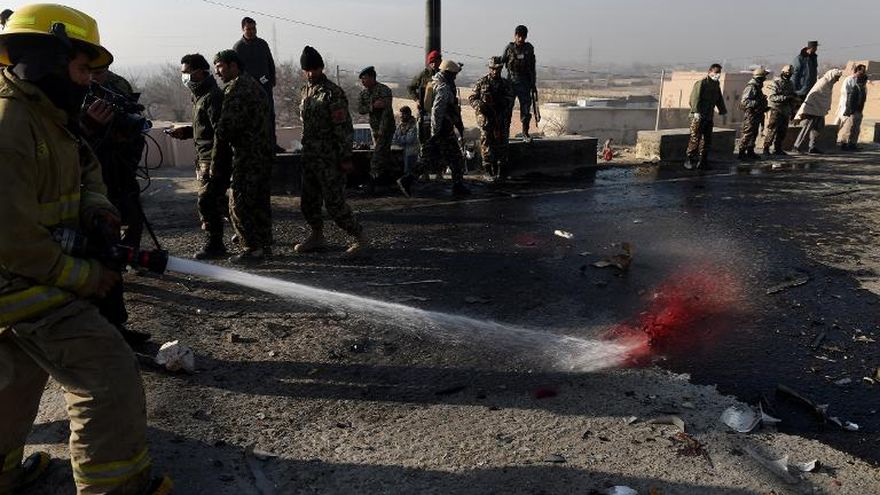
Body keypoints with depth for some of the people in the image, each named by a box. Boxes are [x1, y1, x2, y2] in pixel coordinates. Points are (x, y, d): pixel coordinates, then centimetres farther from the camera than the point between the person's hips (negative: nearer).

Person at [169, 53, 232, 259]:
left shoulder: (213, 96, -15)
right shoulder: (199, 95, 18)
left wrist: (215, 166, -24)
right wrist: (186, 131, 12)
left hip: (215, 157, -10)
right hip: (204, 157, 10)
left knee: (206, 201, -10)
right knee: (217, 199, 16)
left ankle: (214, 245, -3)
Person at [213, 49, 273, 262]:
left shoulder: (236, 89, -13)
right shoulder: (255, 85, 18)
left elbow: (226, 125, -18)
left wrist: (216, 152, -5)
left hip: (247, 154, -10)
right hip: (264, 151, 10)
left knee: (239, 203, -5)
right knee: (261, 201, 14)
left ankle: (252, 249, -3)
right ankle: (265, 245, 22)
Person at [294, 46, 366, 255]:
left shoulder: (333, 92, -12)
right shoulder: (305, 89, 13)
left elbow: (344, 127, -16)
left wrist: (345, 158, -19)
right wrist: (306, 148, 19)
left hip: (330, 159, -8)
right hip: (310, 156, 8)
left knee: (334, 203, -8)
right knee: (308, 202, 14)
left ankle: (359, 237, 5)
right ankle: (317, 237, 30)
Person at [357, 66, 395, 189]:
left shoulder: (384, 90, -15)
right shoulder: (363, 92, 7)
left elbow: (386, 111, -21)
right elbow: (360, 109, -3)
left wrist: (382, 131, -25)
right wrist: (373, 106, -22)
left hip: (386, 126, -7)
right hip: (374, 127, 7)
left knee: (379, 152, -14)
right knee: (385, 152, 15)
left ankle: (374, 178, -12)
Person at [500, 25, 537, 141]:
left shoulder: (529, 48, 6)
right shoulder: (509, 48, 0)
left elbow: (532, 69, 10)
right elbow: (501, 63, 0)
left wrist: (534, 85, 9)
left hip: (525, 83, 2)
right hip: (511, 82, -1)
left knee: (526, 110, 1)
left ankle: (525, 133, 11)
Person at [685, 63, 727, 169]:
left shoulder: (716, 84, 16)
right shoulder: (701, 83, -10)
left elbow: (719, 99, 25)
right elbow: (695, 98, -18)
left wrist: (723, 111, 19)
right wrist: (696, 111, -27)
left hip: (709, 117, 8)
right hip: (698, 116, -8)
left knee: (707, 140, 8)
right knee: (695, 138, -8)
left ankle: (702, 161, 14)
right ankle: (690, 160, -1)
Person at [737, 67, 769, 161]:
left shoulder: (757, 87, 17)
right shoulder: (751, 87, -15)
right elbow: (744, 101, -24)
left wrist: (764, 107, 14)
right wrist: (757, 103, -27)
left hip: (756, 115, 10)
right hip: (750, 115, -10)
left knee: (754, 134, 13)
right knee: (747, 134, -8)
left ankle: (750, 152, 20)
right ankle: (742, 153, -5)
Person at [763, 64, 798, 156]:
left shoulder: (790, 84, 15)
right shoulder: (776, 83, -7)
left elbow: (793, 100, 21)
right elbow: (772, 97, -18)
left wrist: (793, 111, 19)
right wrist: (785, 97, -26)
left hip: (786, 112, 7)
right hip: (775, 110, -7)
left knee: (783, 131, 7)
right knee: (771, 130, -8)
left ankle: (778, 149, 13)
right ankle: (766, 148, -3)